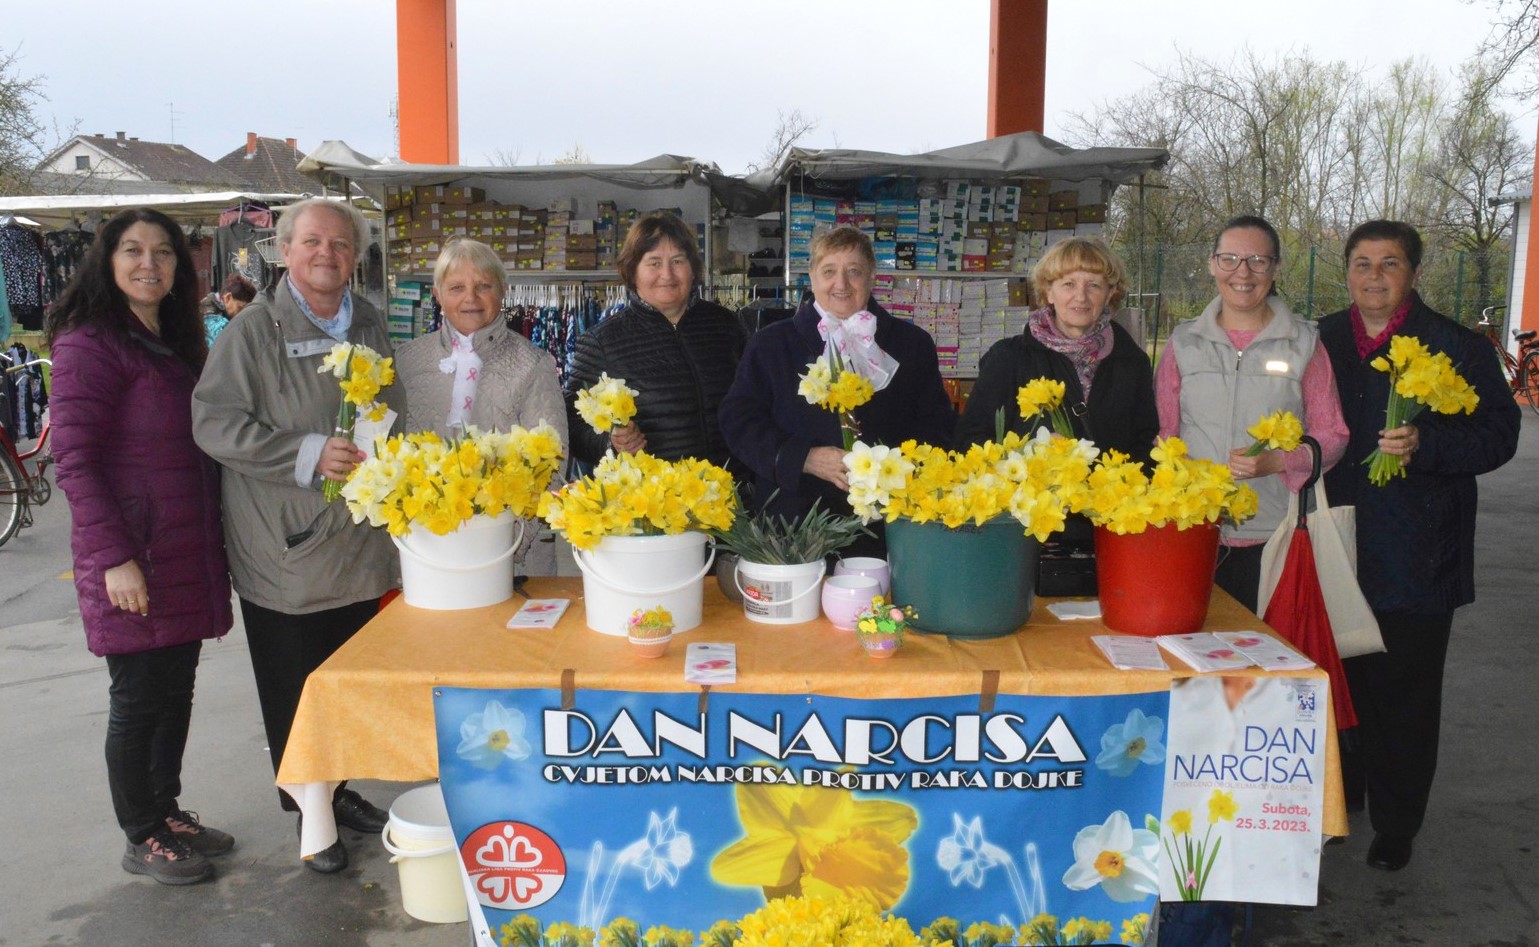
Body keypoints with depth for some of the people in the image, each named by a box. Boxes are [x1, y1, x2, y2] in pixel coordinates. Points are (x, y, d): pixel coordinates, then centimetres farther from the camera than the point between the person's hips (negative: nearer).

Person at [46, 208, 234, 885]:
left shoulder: (177, 345, 15)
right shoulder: (91, 344, -10)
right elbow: (74, 459, -16)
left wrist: (213, 545, 14)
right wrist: (114, 557, -21)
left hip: (188, 552, 8)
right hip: (133, 558, -7)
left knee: (176, 690, 15)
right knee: (139, 697, 3)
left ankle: (168, 811, 31)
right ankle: (141, 839, 18)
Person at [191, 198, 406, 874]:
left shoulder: (369, 324, 10)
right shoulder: (254, 329, -8)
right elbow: (215, 423, -15)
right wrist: (309, 455, -23)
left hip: (361, 545, 6)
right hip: (286, 550, -5)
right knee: (295, 687, 7)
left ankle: (337, 788, 35)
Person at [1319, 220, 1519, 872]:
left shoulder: (1458, 348, -2)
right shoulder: (1321, 344, 8)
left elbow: (1499, 434, -5)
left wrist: (1425, 445, -21)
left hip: (1415, 565, -3)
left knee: (1403, 696, 5)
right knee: (1337, 681, 15)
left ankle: (1395, 825, 21)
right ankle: (1339, 799, 34)